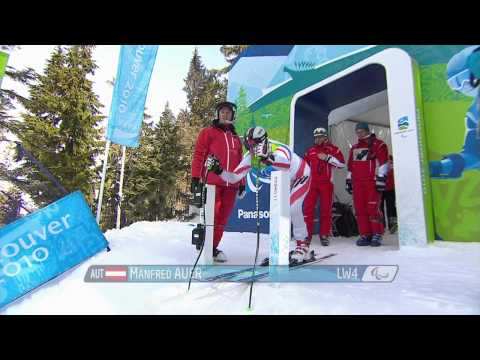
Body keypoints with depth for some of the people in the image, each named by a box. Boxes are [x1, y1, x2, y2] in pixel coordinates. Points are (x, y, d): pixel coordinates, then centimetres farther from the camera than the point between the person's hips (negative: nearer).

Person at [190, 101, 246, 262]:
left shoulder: (236, 138, 22)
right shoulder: (208, 132, 9)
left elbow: (239, 163, 21)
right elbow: (198, 155, 2)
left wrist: (242, 183, 15)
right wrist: (195, 177, -6)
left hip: (231, 184, 4)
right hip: (212, 182, -4)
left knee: (223, 218, 5)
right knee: (211, 216, -6)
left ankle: (213, 247, 16)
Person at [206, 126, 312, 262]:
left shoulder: (279, 150, -39)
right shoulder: (250, 157, -20)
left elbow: (286, 166, -63)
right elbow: (234, 177, -21)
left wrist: (268, 157, -78)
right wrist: (218, 169, -36)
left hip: (301, 176, -6)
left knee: (293, 208, -19)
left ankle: (303, 246, 1)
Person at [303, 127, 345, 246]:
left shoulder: (333, 149, 4)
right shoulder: (310, 151, 15)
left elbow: (342, 163, -5)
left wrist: (327, 158, -13)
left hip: (326, 183, -2)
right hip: (312, 183, 3)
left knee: (326, 210, 2)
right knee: (308, 208, -3)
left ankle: (324, 235, 12)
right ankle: (307, 234, 5)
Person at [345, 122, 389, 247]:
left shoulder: (378, 144, 3)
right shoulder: (354, 148, 22)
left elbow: (383, 163, -6)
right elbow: (350, 166, 24)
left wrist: (381, 178, -14)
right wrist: (348, 181, 19)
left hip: (372, 182, -6)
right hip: (357, 183, 6)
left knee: (373, 208, -11)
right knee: (360, 209, 2)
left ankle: (377, 235, 1)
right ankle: (365, 235, 9)